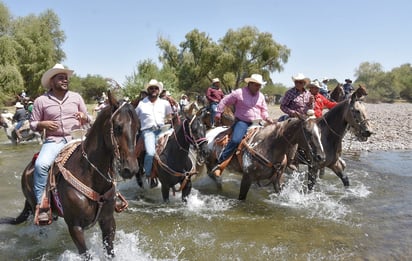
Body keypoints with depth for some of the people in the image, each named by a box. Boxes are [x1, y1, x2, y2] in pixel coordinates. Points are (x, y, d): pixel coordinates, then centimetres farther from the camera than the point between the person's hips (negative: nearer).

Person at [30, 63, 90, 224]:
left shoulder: (76, 97, 11)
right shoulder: (41, 101, 5)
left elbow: (87, 120, 16)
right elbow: (33, 124, 10)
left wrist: (84, 117, -7)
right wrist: (43, 124, -12)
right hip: (53, 141, -1)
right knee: (41, 165, -29)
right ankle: (40, 205, -16)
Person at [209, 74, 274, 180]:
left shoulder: (261, 96, 13)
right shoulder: (239, 93, -5)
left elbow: (264, 110, 23)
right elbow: (224, 101, 3)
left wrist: (267, 119, 4)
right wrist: (218, 113, 2)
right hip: (242, 122, -6)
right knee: (235, 140, -27)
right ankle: (219, 166, -22)